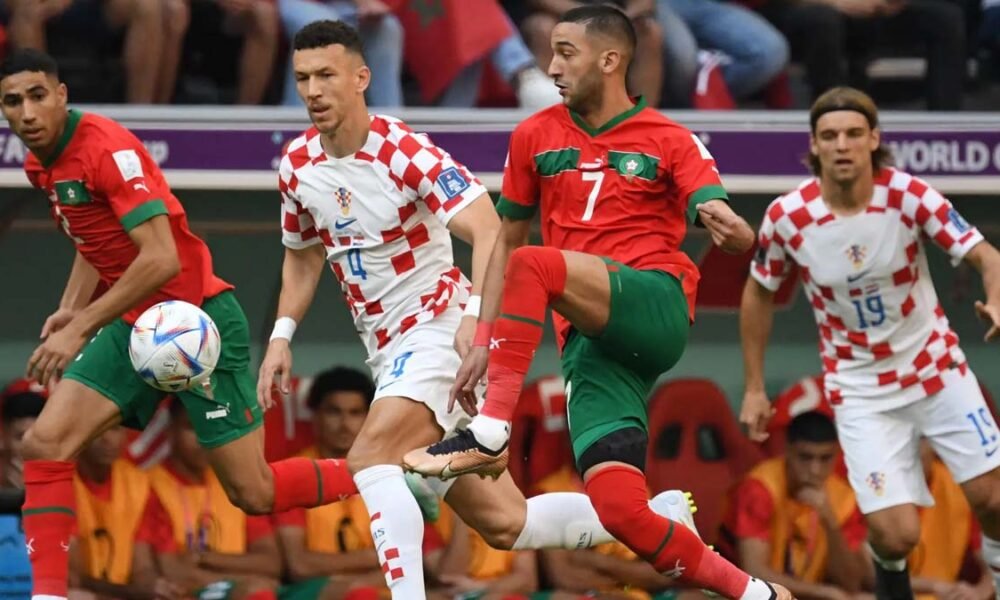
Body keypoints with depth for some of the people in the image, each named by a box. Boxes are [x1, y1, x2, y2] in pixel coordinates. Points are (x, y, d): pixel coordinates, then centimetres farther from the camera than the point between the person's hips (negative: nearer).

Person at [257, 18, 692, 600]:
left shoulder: (405, 152, -16)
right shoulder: (298, 165, 4)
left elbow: (490, 230, -26)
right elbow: (303, 254, 22)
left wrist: (478, 312, -40)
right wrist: (282, 336, 10)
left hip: (439, 328, -7)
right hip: (389, 352, 7)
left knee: (370, 458, -29)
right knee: (506, 523, 6)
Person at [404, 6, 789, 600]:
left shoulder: (670, 141, 4)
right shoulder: (536, 136, 15)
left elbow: (735, 232, -8)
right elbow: (506, 240, 22)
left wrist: (725, 223, -33)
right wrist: (483, 340, 14)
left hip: (656, 303, -4)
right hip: (587, 339, 4)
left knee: (534, 264, -31)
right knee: (621, 511, -13)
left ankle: (490, 437, -27)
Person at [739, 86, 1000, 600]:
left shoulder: (909, 195, -17)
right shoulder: (786, 218, -15)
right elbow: (759, 293, 3)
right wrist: (754, 388, 5)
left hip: (937, 366, 1)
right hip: (860, 390, -1)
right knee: (896, 536, -10)